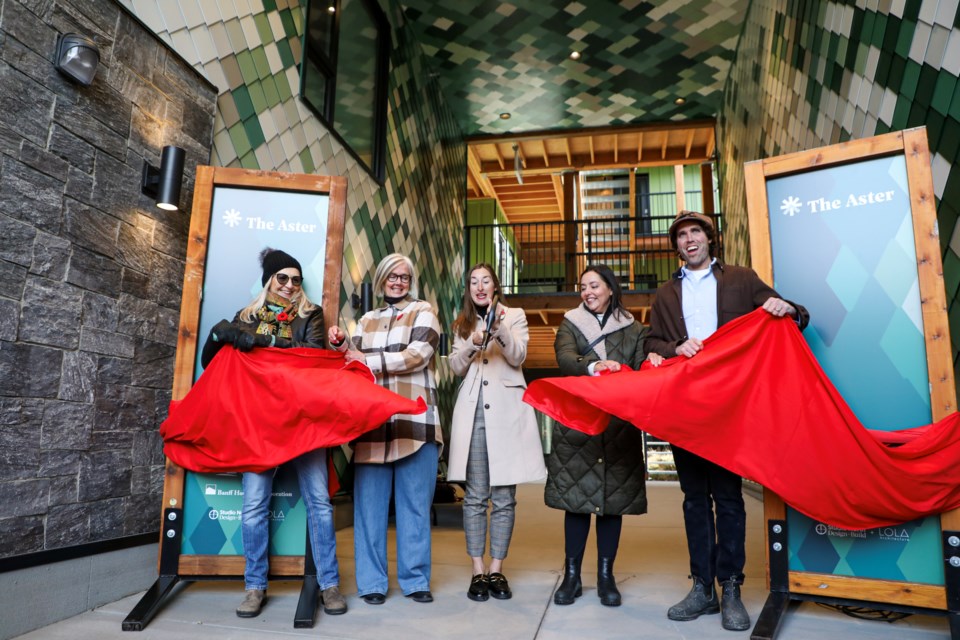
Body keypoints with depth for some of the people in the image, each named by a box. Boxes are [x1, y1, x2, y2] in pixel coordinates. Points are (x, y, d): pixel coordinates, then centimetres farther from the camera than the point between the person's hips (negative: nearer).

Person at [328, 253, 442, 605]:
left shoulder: (423, 312, 7)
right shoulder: (367, 320, 20)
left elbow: (416, 356, -7)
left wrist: (370, 360, -8)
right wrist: (341, 345, -2)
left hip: (414, 419, -3)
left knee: (414, 502, 3)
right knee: (370, 501, 2)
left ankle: (415, 579, 14)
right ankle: (372, 581, 13)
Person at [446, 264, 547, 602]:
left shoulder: (515, 316, 10)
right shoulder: (463, 324, 17)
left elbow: (517, 356, -5)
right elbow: (456, 367, 7)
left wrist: (500, 328, -22)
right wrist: (472, 344, -12)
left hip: (507, 411, -1)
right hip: (472, 412, 2)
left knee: (504, 497, 2)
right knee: (475, 496, 2)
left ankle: (496, 569, 12)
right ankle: (478, 571, 10)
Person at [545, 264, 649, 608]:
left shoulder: (633, 330, 12)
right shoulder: (570, 324, 10)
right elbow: (564, 357, -10)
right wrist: (593, 367, -29)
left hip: (618, 425, 1)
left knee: (613, 498, 4)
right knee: (576, 499, 2)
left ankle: (606, 576, 17)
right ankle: (571, 575, 13)